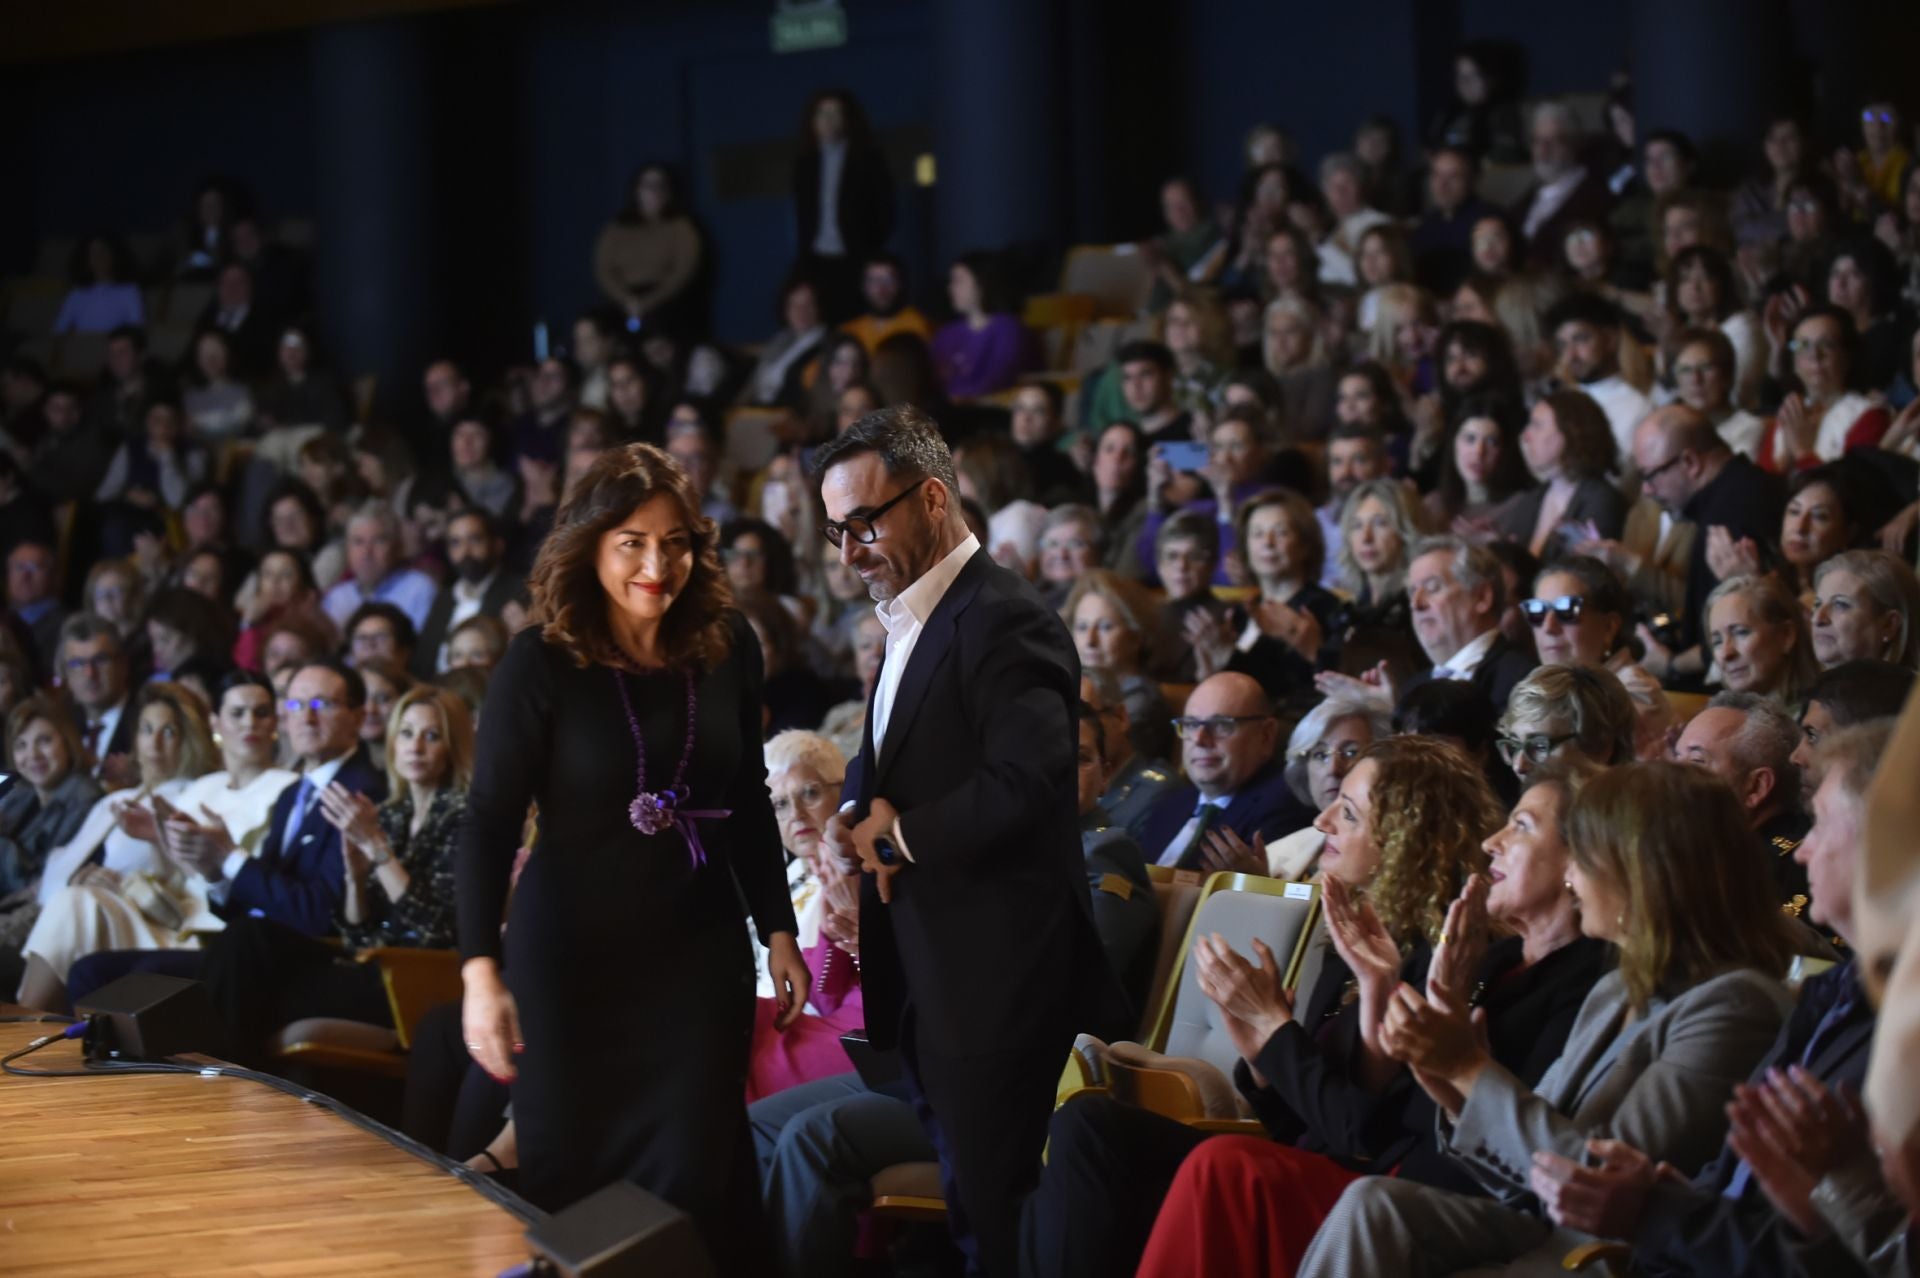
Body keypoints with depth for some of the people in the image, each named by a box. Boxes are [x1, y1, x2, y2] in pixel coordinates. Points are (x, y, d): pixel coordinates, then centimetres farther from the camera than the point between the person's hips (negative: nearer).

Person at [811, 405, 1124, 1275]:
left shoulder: (1003, 623, -16)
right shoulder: (909, 621, 16)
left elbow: (1026, 780, -28)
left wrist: (900, 833, -15)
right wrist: (854, 820, 1)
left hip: (995, 982, -10)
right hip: (930, 981, 10)